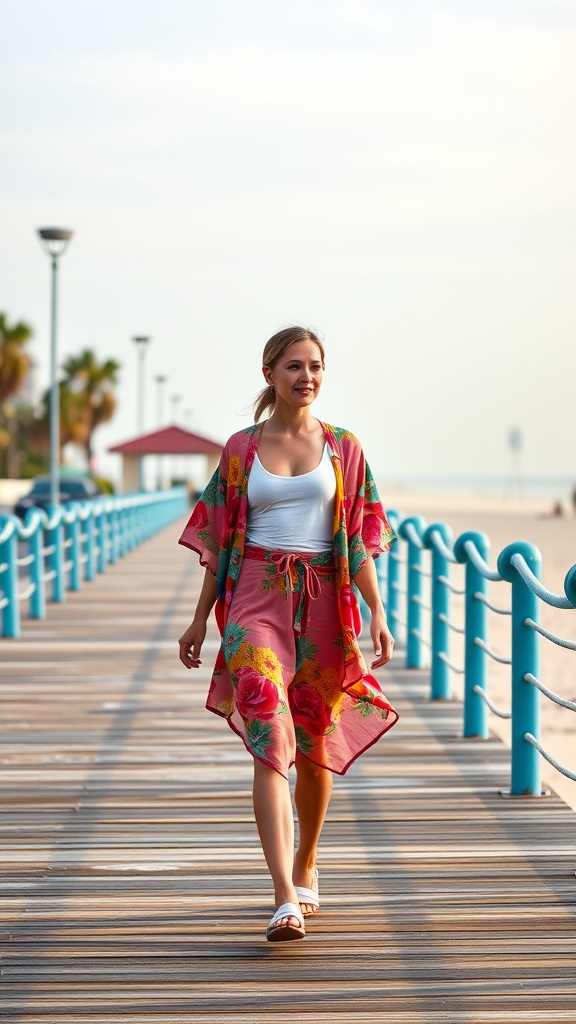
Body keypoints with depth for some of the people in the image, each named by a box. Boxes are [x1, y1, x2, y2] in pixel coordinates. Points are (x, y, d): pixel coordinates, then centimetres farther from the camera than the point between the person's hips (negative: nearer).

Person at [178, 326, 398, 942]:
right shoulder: (241, 448, 7)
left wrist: (377, 613, -4)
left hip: (322, 602, 2)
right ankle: (286, 901, -24)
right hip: (256, 599, -2)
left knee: (314, 743, 11)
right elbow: (221, 541, 11)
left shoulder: (343, 448, 8)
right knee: (271, 740, -16)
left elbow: (358, 542, 6)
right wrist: (200, 619, 10)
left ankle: (305, 867, 34)